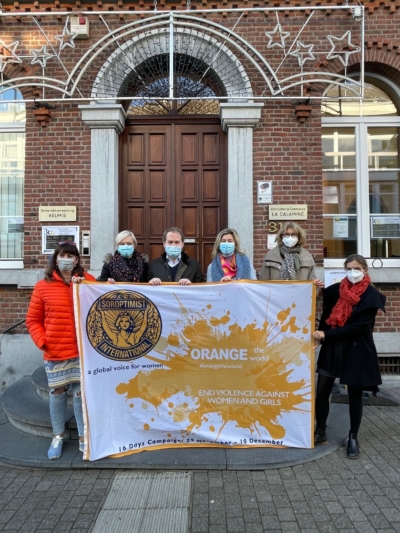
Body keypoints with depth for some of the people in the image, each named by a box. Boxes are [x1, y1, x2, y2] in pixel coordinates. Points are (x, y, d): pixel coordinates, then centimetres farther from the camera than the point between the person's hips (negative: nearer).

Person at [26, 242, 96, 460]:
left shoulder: (88, 281, 0)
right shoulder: (43, 286, 0)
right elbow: (33, 320, 4)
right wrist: (42, 342, -7)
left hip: (82, 350, 0)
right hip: (54, 352, 1)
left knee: (82, 393, 6)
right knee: (57, 393, 13)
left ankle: (84, 436, 23)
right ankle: (57, 436, 31)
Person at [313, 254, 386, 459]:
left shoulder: (372, 296, -10)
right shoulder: (335, 290, 1)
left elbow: (359, 327, -16)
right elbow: (326, 317, 8)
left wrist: (326, 334, -18)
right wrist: (320, 335, -13)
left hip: (357, 351, -3)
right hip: (332, 348, 3)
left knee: (355, 395, 10)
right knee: (321, 391, 4)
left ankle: (353, 437, 27)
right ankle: (320, 431, 21)